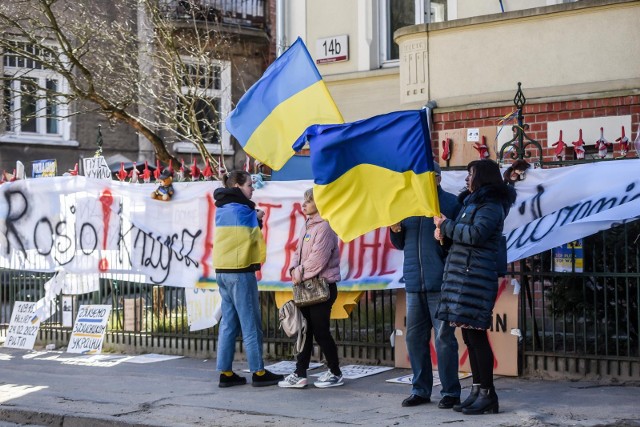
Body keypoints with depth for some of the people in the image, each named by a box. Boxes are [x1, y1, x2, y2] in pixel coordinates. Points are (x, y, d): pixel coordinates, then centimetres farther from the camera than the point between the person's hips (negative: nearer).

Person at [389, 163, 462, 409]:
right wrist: (395, 230, 0)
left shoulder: (450, 203, -3)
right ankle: (420, 390, 19)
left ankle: (450, 392, 6)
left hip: (440, 283, -6)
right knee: (415, 337, 9)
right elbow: (401, 244, 20)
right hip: (414, 284, 6)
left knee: (444, 338, -3)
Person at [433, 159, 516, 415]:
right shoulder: (472, 202, 21)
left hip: (476, 278, -10)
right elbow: (462, 233, 28)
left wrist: (446, 225, -9)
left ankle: (487, 395, -6)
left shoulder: (491, 207, -9)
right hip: (462, 276, 10)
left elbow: (475, 234, -22)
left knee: (476, 334, -10)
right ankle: (477, 391, 15)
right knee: (470, 336, 10)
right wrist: (443, 230, 6)